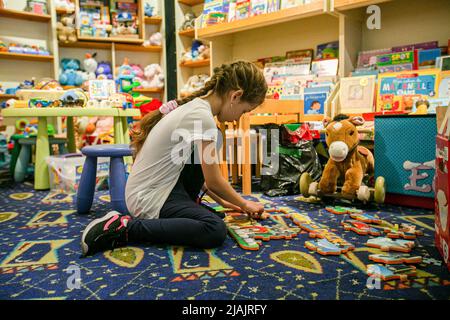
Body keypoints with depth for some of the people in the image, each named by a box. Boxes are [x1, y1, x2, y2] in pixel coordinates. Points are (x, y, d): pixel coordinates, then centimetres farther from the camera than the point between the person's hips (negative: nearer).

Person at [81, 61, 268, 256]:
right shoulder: (202, 116, -22)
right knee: (216, 231, -24)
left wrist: (221, 201, 16)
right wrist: (244, 204, 3)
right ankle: (125, 228, -14)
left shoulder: (195, 105, 7)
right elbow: (214, 181, -14)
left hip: (157, 186, 10)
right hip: (148, 198, -10)